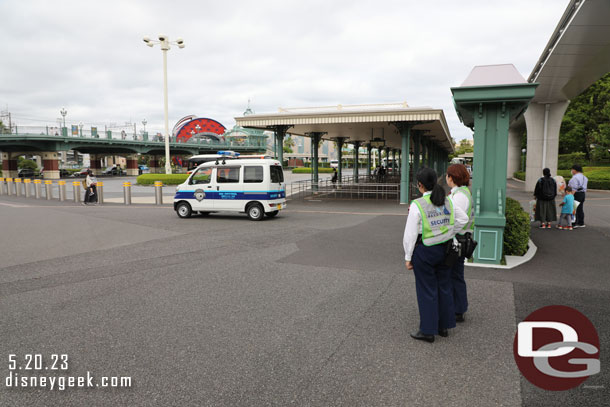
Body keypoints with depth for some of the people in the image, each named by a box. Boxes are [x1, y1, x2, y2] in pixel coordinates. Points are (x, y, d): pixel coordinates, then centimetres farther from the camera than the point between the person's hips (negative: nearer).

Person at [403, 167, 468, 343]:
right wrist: (449, 233, 14)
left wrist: (408, 257, -8)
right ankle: (444, 326, 28)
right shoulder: (447, 201, -1)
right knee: (444, 287, 16)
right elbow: (463, 218, 9)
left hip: (424, 251, -6)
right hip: (444, 248, 6)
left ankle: (428, 331, 15)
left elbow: (410, 234, -17)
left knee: (427, 290, 5)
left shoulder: (417, 205, -19)